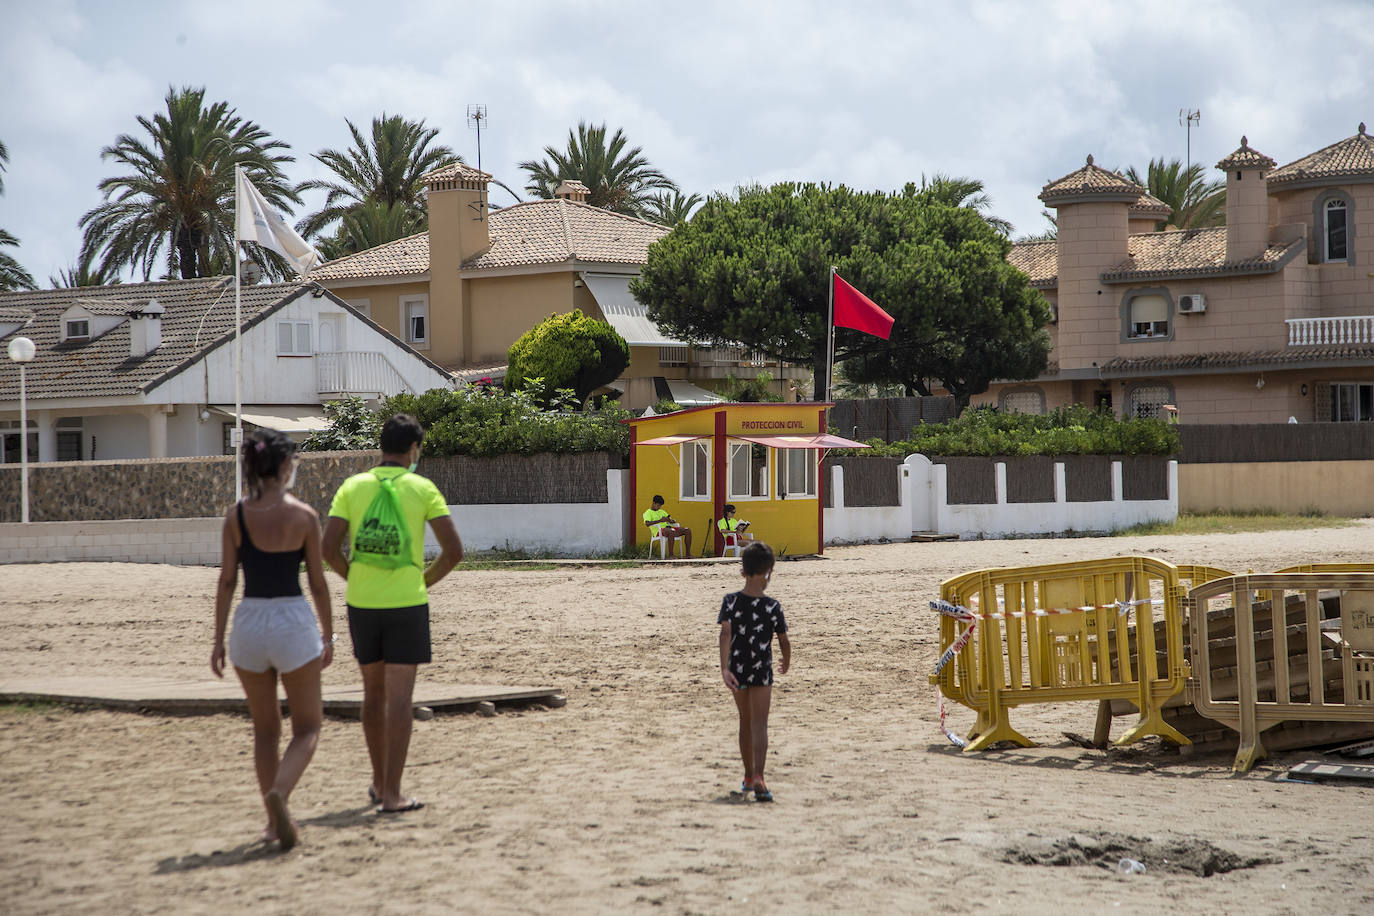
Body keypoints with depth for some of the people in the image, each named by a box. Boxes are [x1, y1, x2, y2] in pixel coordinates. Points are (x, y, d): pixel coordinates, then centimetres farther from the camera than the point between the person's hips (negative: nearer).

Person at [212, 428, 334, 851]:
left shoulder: (236, 515, -1)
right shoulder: (303, 516, -7)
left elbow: (227, 580, 0)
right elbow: (318, 582, -2)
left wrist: (218, 639, 7)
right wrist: (328, 635, 9)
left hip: (249, 622, 3)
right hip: (293, 619, -3)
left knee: (265, 728, 17)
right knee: (308, 726, 9)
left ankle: (274, 821, 18)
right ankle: (279, 792, -17)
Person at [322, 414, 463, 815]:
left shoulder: (353, 487, 3)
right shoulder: (422, 489, -3)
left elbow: (328, 548, -3)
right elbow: (454, 550, -7)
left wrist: (353, 578, 13)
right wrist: (425, 581, 9)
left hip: (362, 603, 3)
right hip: (406, 604, -3)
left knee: (374, 693, 17)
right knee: (399, 699, -1)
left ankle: (379, 782, 28)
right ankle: (391, 794, -5)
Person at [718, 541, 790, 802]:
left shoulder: (730, 602, -5)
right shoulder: (773, 608, -8)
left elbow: (725, 634, -15)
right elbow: (784, 642, -1)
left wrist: (725, 668, -21)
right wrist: (786, 664, 19)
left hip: (736, 670, 3)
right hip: (761, 672, -3)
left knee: (745, 722, 18)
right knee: (759, 724, -6)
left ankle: (749, 776, 31)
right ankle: (758, 778, -24)